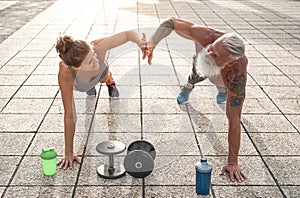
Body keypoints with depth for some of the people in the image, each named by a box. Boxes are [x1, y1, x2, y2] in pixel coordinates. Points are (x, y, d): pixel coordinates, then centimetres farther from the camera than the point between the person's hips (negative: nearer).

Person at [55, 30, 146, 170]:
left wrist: (138, 40, -64)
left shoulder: (97, 48, -50)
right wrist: (68, 153, -36)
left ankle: (109, 80, 57)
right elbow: (69, 116, -42)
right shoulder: (65, 76, -50)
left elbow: (128, 33, -39)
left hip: (100, 74, 2)